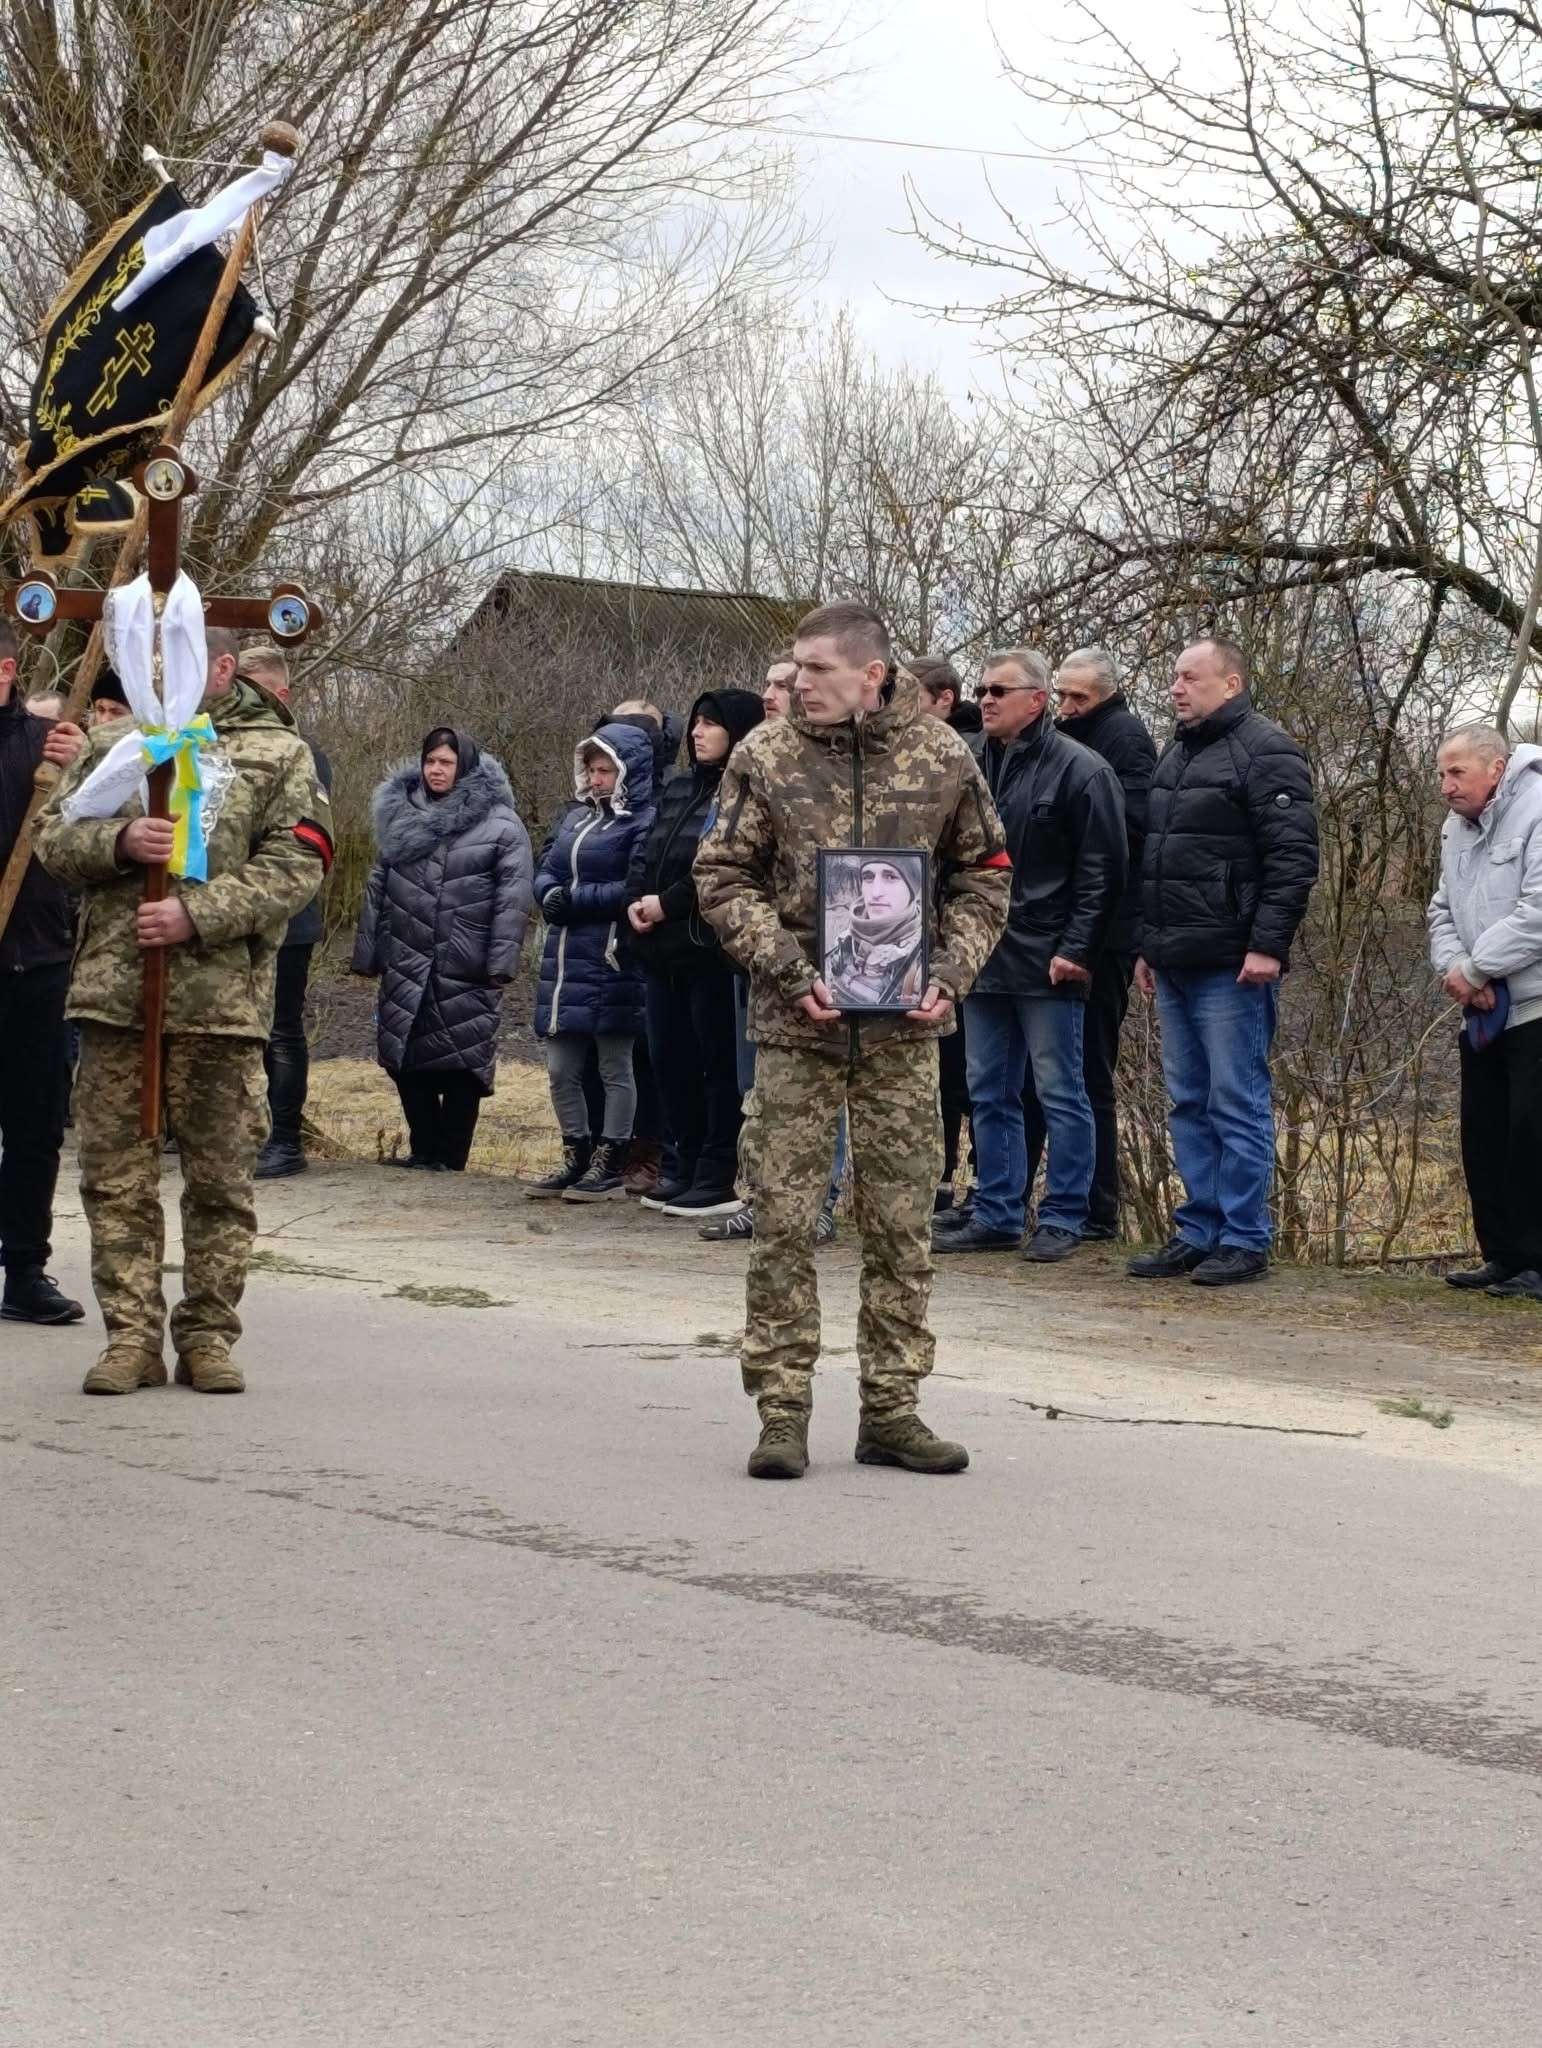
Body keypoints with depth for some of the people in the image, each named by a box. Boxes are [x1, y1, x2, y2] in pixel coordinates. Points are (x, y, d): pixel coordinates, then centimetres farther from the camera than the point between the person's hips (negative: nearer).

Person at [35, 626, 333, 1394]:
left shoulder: (279, 754, 6)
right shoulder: (115, 744, 16)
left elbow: (294, 868, -3)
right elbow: (53, 835, 11)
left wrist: (197, 914, -14)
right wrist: (119, 840, -10)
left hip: (222, 997, -2)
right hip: (114, 991, 3)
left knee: (222, 1177, 2)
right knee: (116, 1173, 2)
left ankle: (208, 1333, 12)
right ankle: (130, 1334, 9)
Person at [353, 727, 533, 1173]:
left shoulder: (500, 825, -3)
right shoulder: (400, 816, 13)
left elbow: (513, 898, -9)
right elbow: (378, 890, 16)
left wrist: (501, 961, -16)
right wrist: (367, 953, 13)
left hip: (466, 973, -5)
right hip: (406, 966, 5)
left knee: (461, 1067, -1)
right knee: (404, 1060, 7)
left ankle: (450, 1158, 8)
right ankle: (425, 1150, 18)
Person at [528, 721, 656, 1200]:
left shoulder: (642, 822, -9)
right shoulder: (577, 815, 15)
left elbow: (635, 891, -19)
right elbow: (545, 869, 13)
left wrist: (575, 900, -16)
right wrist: (550, 894, -9)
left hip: (611, 962, -7)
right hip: (564, 959, 7)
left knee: (615, 1068, 4)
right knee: (560, 1070, 10)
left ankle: (611, 1165, 11)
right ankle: (577, 1158, 22)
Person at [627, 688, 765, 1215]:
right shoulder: (679, 789, 18)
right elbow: (646, 852, 18)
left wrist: (667, 903, -16)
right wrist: (636, 900, -1)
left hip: (713, 948, -9)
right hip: (663, 951, 9)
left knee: (720, 1063, -3)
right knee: (670, 1060, 12)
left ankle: (719, 1180, 2)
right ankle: (685, 1167, 21)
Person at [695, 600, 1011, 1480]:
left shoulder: (942, 757, 1)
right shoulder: (766, 757, -2)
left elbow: (984, 875, 10)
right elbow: (724, 877, 0)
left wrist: (950, 972, -4)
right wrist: (789, 971, -11)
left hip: (904, 1026, 1)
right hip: (797, 1024, -1)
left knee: (902, 1223, 6)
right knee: (784, 1219, -1)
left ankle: (892, 1409, 16)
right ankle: (783, 1412, 6)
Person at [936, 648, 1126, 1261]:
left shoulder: (1079, 771, -7)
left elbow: (1102, 871, -9)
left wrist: (1077, 949, -14)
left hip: (1047, 964, -7)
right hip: (983, 959, 7)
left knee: (1059, 1092, 0)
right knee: (989, 1095, 10)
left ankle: (1062, 1218, 6)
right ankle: (996, 1215, 18)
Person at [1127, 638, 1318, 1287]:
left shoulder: (1264, 752, -8)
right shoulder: (1175, 754, 19)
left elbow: (1294, 858, -14)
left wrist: (1268, 945, -20)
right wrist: (1147, 946, 21)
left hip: (1232, 965, -9)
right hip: (1175, 965, 9)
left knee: (1238, 1104, -4)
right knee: (1189, 1104, 11)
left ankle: (1245, 1240, 1)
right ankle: (1198, 1232, 17)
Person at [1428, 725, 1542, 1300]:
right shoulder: (1457, 829, 16)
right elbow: (1443, 912, 16)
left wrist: (1474, 970, -16)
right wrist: (1453, 967, -5)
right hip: (1483, 1014, 9)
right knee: (1483, 1137, 10)